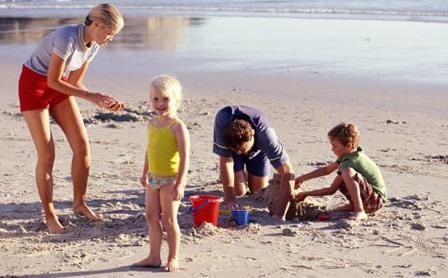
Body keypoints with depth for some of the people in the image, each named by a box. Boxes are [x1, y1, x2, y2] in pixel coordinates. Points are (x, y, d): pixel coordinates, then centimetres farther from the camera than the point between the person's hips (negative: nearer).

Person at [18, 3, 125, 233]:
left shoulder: (93, 46, -6)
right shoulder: (67, 38, -31)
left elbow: (74, 82, 2)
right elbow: (53, 81, -26)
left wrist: (101, 101, -12)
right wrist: (92, 96, -26)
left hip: (59, 88, 7)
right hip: (33, 86, -7)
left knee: (82, 146, -2)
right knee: (47, 155, -8)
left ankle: (79, 203, 16)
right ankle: (49, 215, 8)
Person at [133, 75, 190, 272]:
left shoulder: (177, 126, -16)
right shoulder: (152, 124, 7)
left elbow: (185, 156, -19)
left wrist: (180, 183, -23)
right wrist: (145, 173, 23)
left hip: (171, 179, -7)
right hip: (154, 178, 7)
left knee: (169, 219, -1)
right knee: (152, 216, 11)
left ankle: (173, 258, 13)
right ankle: (154, 257, 23)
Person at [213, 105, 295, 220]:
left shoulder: (265, 132, -44)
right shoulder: (221, 121, -44)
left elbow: (287, 173, -45)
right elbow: (225, 161, -34)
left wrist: (279, 215, -49)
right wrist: (229, 199, -33)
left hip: (258, 150, 0)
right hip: (229, 146, 0)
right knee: (239, 191, -12)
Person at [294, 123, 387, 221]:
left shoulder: (349, 162, -22)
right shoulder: (351, 154, 8)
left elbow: (331, 190, -17)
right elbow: (327, 170, 18)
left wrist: (305, 194, -8)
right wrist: (303, 178, 13)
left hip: (376, 199, -10)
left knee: (347, 173, -32)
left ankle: (360, 211, -30)